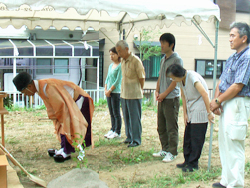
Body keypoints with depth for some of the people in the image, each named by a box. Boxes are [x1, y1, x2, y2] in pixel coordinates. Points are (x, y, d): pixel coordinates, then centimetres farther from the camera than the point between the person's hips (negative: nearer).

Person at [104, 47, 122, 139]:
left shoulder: (120, 66, -10)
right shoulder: (111, 65, 14)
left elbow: (118, 81, -13)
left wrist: (110, 90, -10)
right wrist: (106, 90, 5)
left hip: (116, 92, -7)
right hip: (109, 92, 7)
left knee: (116, 113, -2)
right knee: (111, 113, 12)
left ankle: (117, 132, 5)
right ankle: (112, 129, 20)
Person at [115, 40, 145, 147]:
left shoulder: (136, 60, -12)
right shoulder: (123, 61, 11)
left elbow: (142, 78, -8)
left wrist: (139, 90, 0)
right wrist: (123, 91, 14)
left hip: (134, 95, -7)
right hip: (124, 94, 7)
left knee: (135, 118, -2)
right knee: (126, 117, 13)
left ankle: (136, 140, 6)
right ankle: (129, 137, 25)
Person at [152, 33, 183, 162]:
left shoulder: (177, 59, -8)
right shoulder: (163, 59, 15)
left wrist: (164, 94, -13)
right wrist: (157, 91, 5)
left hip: (171, 98, -8)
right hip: (162, 98, 8)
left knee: (171, 128, -2)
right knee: (161, 127, 13)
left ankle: (172, 152, 6)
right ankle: (165, 149, 24)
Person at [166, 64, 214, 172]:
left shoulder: (193, 77, -21)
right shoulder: (181, 80, 4)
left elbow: (204, 94, -28)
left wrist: (209, 113, -29)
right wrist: (185, 114, 7)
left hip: (200, 110, -8)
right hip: (190, 111, 8)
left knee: (196, 138, -4)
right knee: (187, 137, 9)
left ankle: (193, 163, 4)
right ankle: (187, 161, 18)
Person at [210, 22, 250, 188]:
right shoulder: (232, 58, 17)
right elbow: (221, 82, 14)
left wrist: (218, 101, -11)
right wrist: (216, 99, -3)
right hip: (226, 105, 10)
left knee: (234, 147, -6)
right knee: (224, 144, 15)